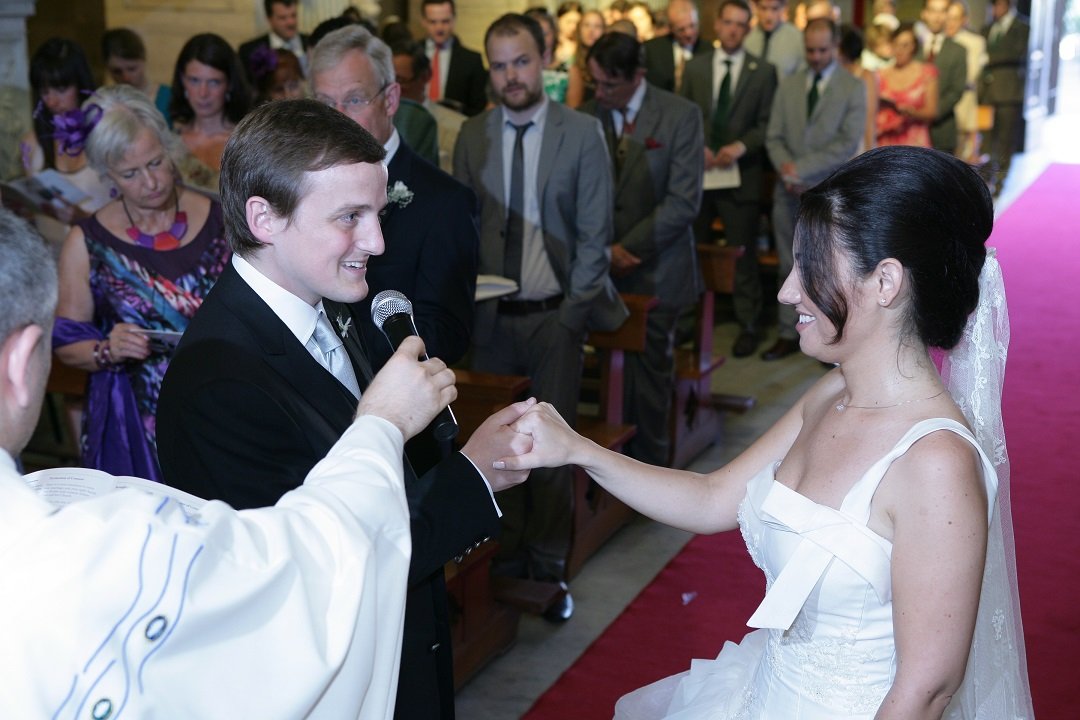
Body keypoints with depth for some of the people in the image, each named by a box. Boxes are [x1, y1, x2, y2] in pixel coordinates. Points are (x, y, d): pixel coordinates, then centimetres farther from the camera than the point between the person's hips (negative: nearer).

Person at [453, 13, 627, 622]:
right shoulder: (472, 137, 6)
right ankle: (505, 561, 20)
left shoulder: (583, 134, -1)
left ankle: (549, 567, 18)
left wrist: (571, 313, -8)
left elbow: (595, 234, -2)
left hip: (555, 315, -2)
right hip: (492, 318, 2)